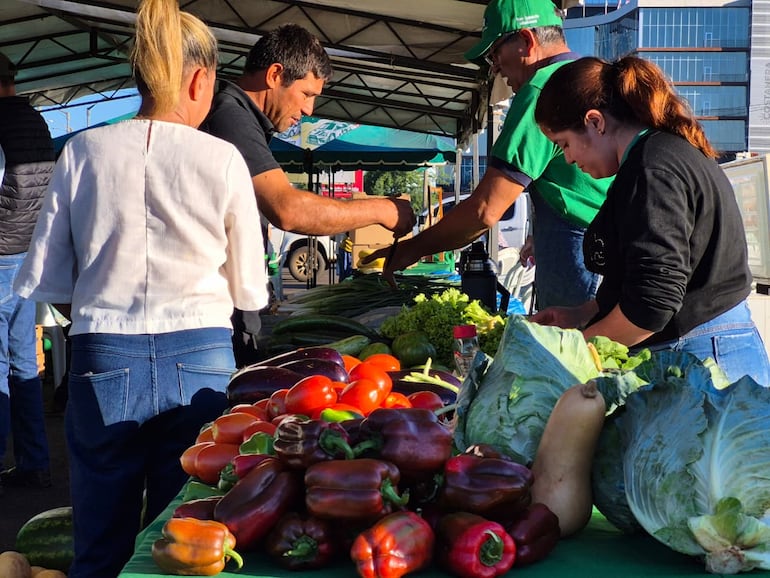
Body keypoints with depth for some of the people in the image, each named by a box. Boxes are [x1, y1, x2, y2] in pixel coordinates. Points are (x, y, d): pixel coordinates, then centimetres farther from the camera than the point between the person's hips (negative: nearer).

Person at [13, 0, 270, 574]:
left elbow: (48, 278, 4)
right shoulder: (222, 159, -4)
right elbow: (250, 290, 1)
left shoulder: (83, 151, 0)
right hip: (199, 361, -1)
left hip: (103, 360, 1)